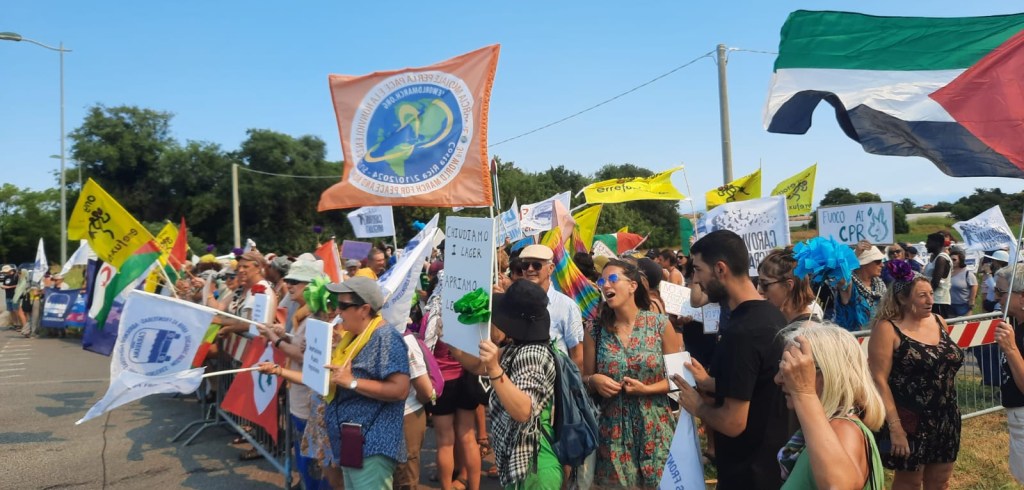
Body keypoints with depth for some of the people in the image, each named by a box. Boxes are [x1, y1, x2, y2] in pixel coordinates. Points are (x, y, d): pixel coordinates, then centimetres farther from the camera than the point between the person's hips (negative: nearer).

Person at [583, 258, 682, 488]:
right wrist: (594, 380, -12)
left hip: (654, 428, -1)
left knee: (659, 482, 9)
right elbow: (585, 378, 10)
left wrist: (647, 389, -15)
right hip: (613, 430, 1)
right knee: (616, 483, 9)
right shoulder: (596, 331, 0)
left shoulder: (660, 324, -5)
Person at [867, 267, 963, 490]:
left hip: (946, 418, 6)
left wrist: (951, 408, 15)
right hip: (910, 421, -6)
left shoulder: (938, 322, 4)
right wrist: (895, 427, -22)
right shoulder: (887, 329, -16)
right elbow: (879, 380, -19)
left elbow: (948, 364, 18)